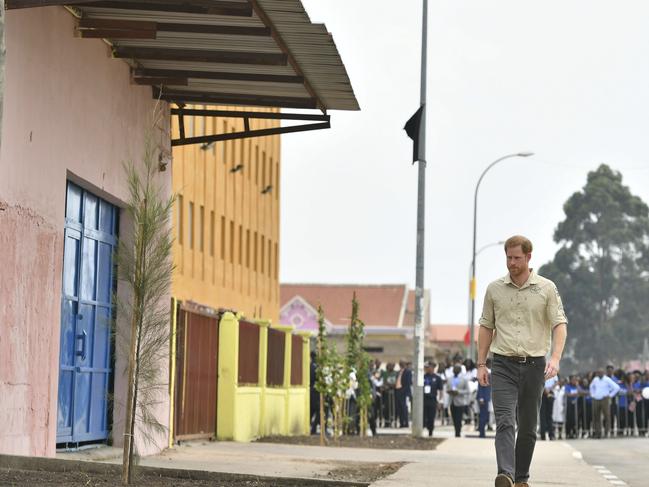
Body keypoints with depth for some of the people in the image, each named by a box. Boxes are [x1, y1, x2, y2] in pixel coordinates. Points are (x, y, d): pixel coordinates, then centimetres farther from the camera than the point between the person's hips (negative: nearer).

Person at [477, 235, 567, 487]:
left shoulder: (547, 288, 1)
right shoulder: (494, 289, 6)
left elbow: (559, 324, -3)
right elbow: (486, 326, 11)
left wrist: (555, 357, -18)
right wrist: (481, 364, 6)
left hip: (534, 364, 0)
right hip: (503, 364, 0)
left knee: (528, 426, 8)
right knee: (505, 421, -16)